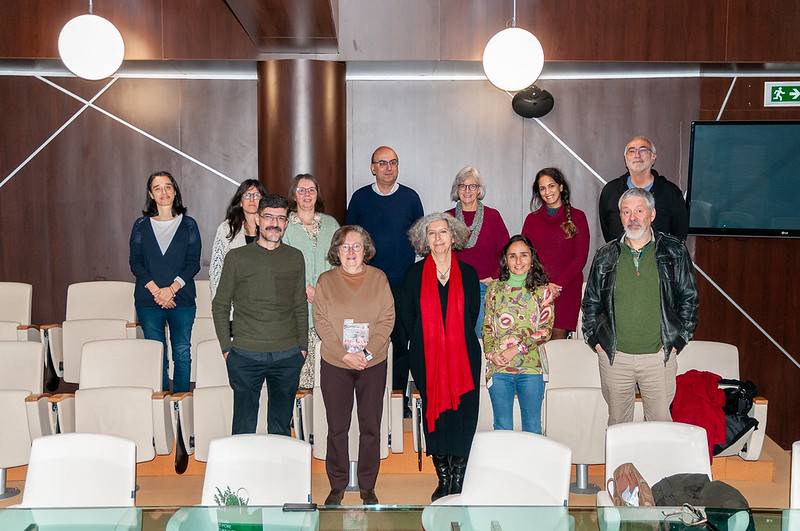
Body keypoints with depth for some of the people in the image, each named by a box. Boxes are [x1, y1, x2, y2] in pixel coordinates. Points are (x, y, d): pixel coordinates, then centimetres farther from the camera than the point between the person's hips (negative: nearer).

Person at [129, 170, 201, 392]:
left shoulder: (189, 225, 5)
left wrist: (171, 289, -14)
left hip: (182, 299, -1)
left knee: (182, 353, 1)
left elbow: (193, 263, -1)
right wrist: (156, 291, -12)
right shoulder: (141, 226, 7)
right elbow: (135, 263, 2)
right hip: (148, 300, 1)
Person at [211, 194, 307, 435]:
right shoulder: (237, 257, 1)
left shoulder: (295, 258, 8)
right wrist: (226, 348, -2)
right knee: (244, 429, 5)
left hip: (288, 356, 2)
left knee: (281, 428, 12)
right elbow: (220, 306, 4)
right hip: (245, 355, -2)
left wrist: (302, 346, 8)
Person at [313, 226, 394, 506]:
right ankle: (337, 485, 20)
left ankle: (368, 486, 18)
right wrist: (344, 355, -13)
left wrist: (368, 352, -13)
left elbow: (387, 319, -2)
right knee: (337, 427, 6)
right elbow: (321, 322, -3)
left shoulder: (378, 278, 3)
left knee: (370, 427, 5)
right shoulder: (326, 280, 3)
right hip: (335, 364, 0)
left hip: (373, 364, 0)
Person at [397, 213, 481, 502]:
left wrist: (456, 340, 4)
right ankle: (443, 477, 16)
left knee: (463, 413, -2)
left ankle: (458, 481, 9)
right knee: (433, 414, 4)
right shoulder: (415, 274, 4)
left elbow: (472, 315, 10)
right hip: (427, 358, 0)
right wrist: (422, 340, 4)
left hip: (463, 358, 0)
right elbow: (405, 314, 8)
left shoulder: (468, 273, 5)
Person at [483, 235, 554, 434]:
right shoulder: (495, 289, 8)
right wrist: (491, 353, -7)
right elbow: (487, 327, 9)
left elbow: (546, 329, -3)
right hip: (499, 368, 1)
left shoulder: (542, 290, 4)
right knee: (502, 428, 5)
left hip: (532, 367, -1)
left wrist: (517, 348, -13)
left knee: (532, 428, 7)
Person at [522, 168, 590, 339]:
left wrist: (558, 284, -9)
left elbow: (580, 257, 1)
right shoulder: (532, 219, 12)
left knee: (559, 336, -7)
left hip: (566, 289, -1)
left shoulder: (577, 217, 6)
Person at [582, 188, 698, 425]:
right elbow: (591, 301, 13)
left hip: (659, 355, -1)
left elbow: (689, 299, 5)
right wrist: (594, 339, 4)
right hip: (614, 355, 1)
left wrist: (678, 340, -1)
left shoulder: (674, 252, 2)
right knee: (617, 422, 11)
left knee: (661, 421, 4)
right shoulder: (606, 256, 6)